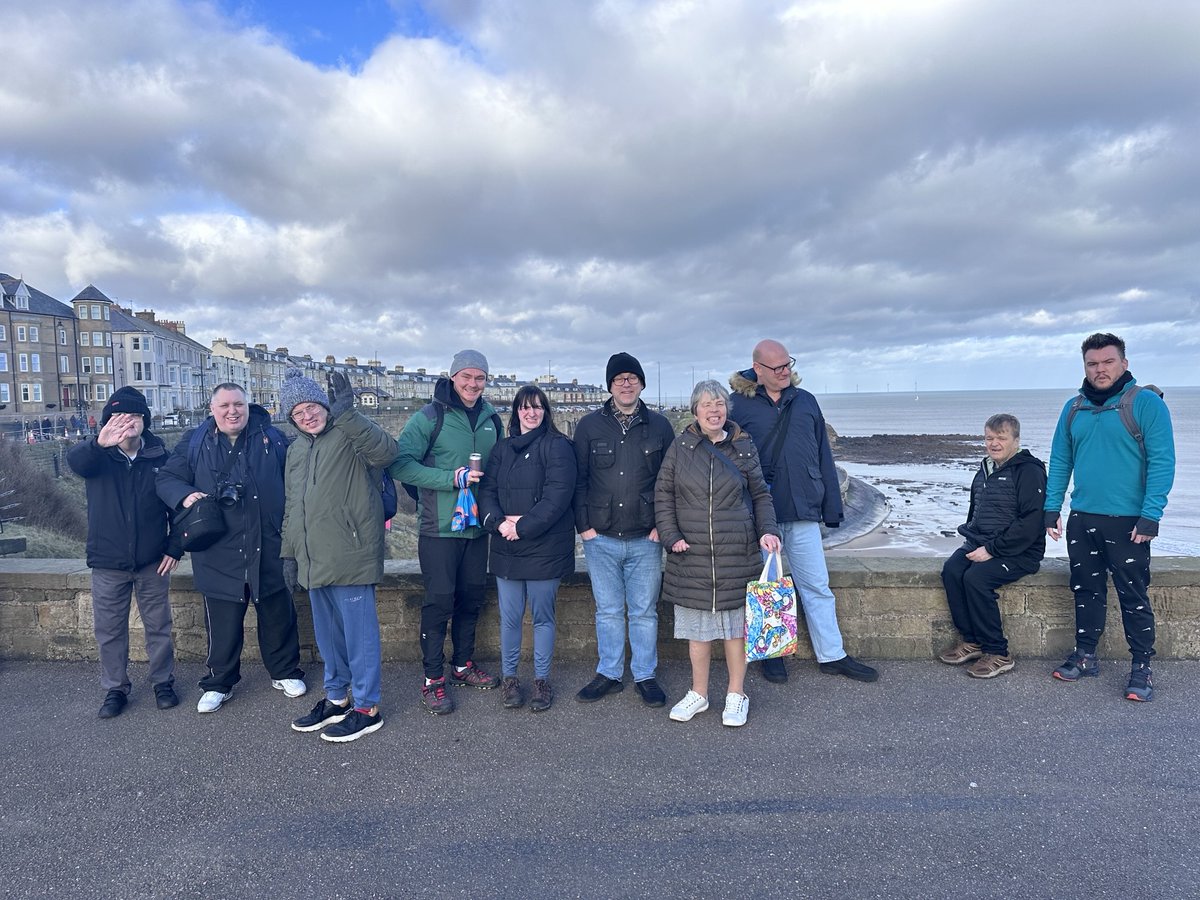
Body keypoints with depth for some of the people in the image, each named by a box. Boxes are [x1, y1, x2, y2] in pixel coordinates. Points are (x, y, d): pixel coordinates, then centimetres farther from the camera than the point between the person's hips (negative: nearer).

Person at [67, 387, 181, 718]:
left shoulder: (160, 457, -4)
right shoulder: (98, 457, -6)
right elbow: (75, 459, -31)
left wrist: (175, 547, -4)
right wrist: (98, 444, -54)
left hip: (152, 561, 0)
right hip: (108, 563, 0)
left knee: (158, 626, 12)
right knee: (109, 631, 11)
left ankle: (163, 681, 28)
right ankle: (115, 688, 28)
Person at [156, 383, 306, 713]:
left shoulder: (271, 437, 3)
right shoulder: (194, 443, 3)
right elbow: (166, 478, 7)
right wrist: (185, 495, -16)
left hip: (269, 549, 1)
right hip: (220, 553, 0)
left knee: (278, 615, 13)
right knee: (223, 623, 8)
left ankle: (285, 673, 31)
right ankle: (218, 684, 28)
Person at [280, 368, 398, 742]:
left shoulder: (351, 434, -8)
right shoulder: (296, 449, 17)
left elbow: (386, 450, -30)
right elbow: (292, 507, 23)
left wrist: (346, 415, -37)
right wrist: (290, 552, 20)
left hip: (351, 558, -8)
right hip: (314, 562, 8)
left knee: (359, 633, 1)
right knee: (327, 635, 19)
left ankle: (366, 707, 14)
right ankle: (336, 698, 34)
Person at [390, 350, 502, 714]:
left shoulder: (491, 418, 8)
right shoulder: (430, 417, -9)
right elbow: (400, 464, -16)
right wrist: (451, 478, -22)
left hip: (478, 525, 6)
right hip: (440, 527, -5)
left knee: (472, 597, 13)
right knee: (440, 600, -3)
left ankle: (463, 665, 30)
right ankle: (433, 679, 11)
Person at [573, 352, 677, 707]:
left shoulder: (659, 426, 3)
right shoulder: (589, 425, 3)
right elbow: (579, 480, 4)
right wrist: (584, 525, -3)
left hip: (645, 539, 0)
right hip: (600, 538, 1)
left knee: (645, 611, 9)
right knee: (608, 610, 11)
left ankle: (645, 676, 23)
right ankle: (609, 674, 25)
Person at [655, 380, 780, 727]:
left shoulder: (744, 447, 4)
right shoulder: (680, 448, 2)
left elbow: (761, 494, 10)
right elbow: (663, 496, 5)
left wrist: (767, 530, -5)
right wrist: (671, 536, -5)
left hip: (737, 554, 0)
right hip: (691, 555, 0)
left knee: (736, 625, 7)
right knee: (696, 626, 9)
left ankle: (736, 695, 25)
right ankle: (698, 693, 26)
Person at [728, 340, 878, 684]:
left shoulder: (805, 401, 8)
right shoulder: (739, 405, -3)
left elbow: (824, 457, 10)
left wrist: (832, 508, 8)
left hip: (803, 513, 3)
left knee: (817, 585, 9)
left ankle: (832, 655, 21)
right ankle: (771, 654, 26)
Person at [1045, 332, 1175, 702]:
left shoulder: (1146, 403, -7)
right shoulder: (1074, 409, 9)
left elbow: (1162, 462, -11)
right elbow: (1060, 462, 12)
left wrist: (1151, 515, -17)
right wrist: (1052, 507, 5)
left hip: (1127, 522, -5)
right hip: (1082, 519, 5)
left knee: (1133, 596, 3)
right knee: (1086, 591, 13)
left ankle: (1142, 668, 17)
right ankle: (1085, 657, 26)